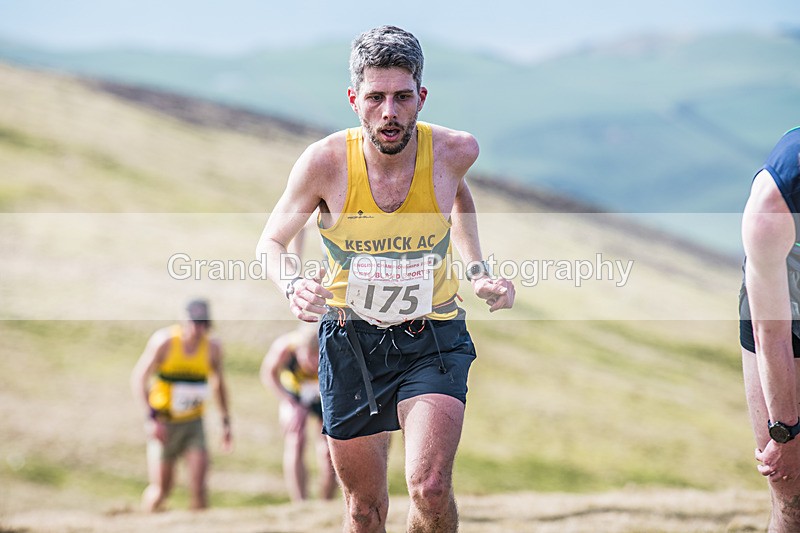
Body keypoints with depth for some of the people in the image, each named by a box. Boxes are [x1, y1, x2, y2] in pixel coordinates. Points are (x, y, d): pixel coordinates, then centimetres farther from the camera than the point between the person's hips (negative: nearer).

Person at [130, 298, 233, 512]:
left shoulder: (212, 347, -5)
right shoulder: (164, 341, -15)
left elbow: (218, 384, 13)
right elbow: (138, 379, -10)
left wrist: (226, 422, 12)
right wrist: (151, 418, -20)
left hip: (193, 422, 2)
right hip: (163, 424, -2)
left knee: (198, 484, -15)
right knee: (161, 490, 1)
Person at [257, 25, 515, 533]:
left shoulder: (454, 151, -14)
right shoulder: (326, 162, -18)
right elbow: (271, 242, -1)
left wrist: (478, 272, 5)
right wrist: (293, 285, -23)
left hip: (432, 338, 0)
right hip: (350, 338, 1)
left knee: (430, 488, -21)